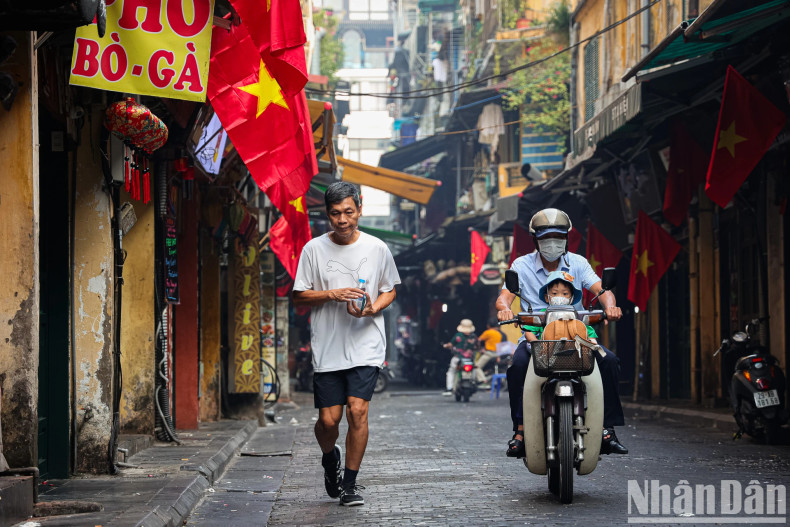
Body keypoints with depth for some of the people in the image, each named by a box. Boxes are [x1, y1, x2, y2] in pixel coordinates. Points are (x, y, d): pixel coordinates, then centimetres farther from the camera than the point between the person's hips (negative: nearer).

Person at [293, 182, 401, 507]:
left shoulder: (376, 248, 3)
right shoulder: (314, 249, 1)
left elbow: (390, 291, 14)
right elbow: (299, 297, 3)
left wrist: (373, 309, -8)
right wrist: (332, 294, -14)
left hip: (366, 346, 0)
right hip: (327, 347, 0)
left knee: (357, 410, -14)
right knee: (329, 419, -1)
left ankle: (350, 483, 0)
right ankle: (330, 458, 34)